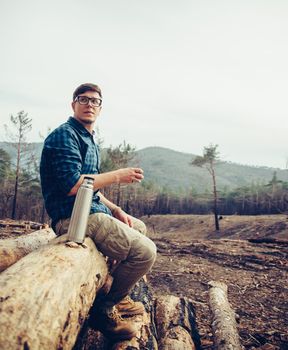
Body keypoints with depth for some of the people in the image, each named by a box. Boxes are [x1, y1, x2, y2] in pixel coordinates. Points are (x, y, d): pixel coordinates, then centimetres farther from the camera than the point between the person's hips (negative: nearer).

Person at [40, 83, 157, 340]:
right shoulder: (65, 135, -11)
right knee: (145, 251, -21)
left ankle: (119, 297, 25)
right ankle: (106, 309, 0)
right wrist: (117, 176, -14)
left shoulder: (90, 141, 21)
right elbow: (71, 185, -24)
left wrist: (117, 211, 11)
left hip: (93, 211, 11)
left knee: (140, 228, 25)